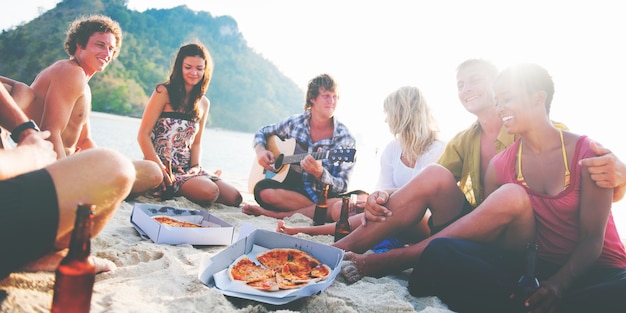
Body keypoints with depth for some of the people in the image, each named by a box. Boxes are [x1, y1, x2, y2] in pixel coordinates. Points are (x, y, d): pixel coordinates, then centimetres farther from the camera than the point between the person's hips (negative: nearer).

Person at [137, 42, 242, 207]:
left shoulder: (203, 103, 13)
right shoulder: (164, 92, -4)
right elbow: (143, 135, -8)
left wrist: (195, 166, -5)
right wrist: (159, 168, -19)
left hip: (188, 167, 7)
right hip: (164, 166, -6)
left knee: (234, 198, -8)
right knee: (209, 192, -29)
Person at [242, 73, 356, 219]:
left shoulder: (345, 139, -6)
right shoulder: (294, 122, 3)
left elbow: (342, 187, -9)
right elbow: (262, 132, 20)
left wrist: (319, 173, -29)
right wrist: (260, 150, -3)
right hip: (290, 188, 1)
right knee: (263, 190, -32)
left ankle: (274, 214, -27)